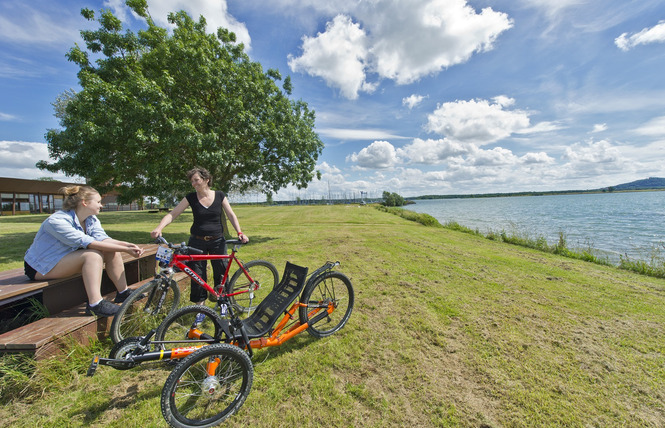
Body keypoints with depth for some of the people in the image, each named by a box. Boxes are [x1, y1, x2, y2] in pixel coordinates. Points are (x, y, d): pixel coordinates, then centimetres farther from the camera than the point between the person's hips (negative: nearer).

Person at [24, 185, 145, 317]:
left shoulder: (92, 220, -3)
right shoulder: (57, 221, -27)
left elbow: (102, 238, -18)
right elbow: (86, 242, -36)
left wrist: (126, 244, -38)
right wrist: (124, 249, -41)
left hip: (65, 258, 8)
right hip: (41, 268, -7)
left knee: (113, 252, -14)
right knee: (93, 255, -32)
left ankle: (123, 293, -7)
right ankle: (95, 304, -35)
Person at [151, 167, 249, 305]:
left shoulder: (219, 195, -1)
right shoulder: (191, 198, -2)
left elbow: (231, 215, -1)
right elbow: (172, 214, -5)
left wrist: (240, 233, -12)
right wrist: (159, 228, -23)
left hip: (217, 241, 0)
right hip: (197, 242, 0)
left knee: (221, 273, 6)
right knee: (197, 275, 4)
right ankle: (199, 304, 22)